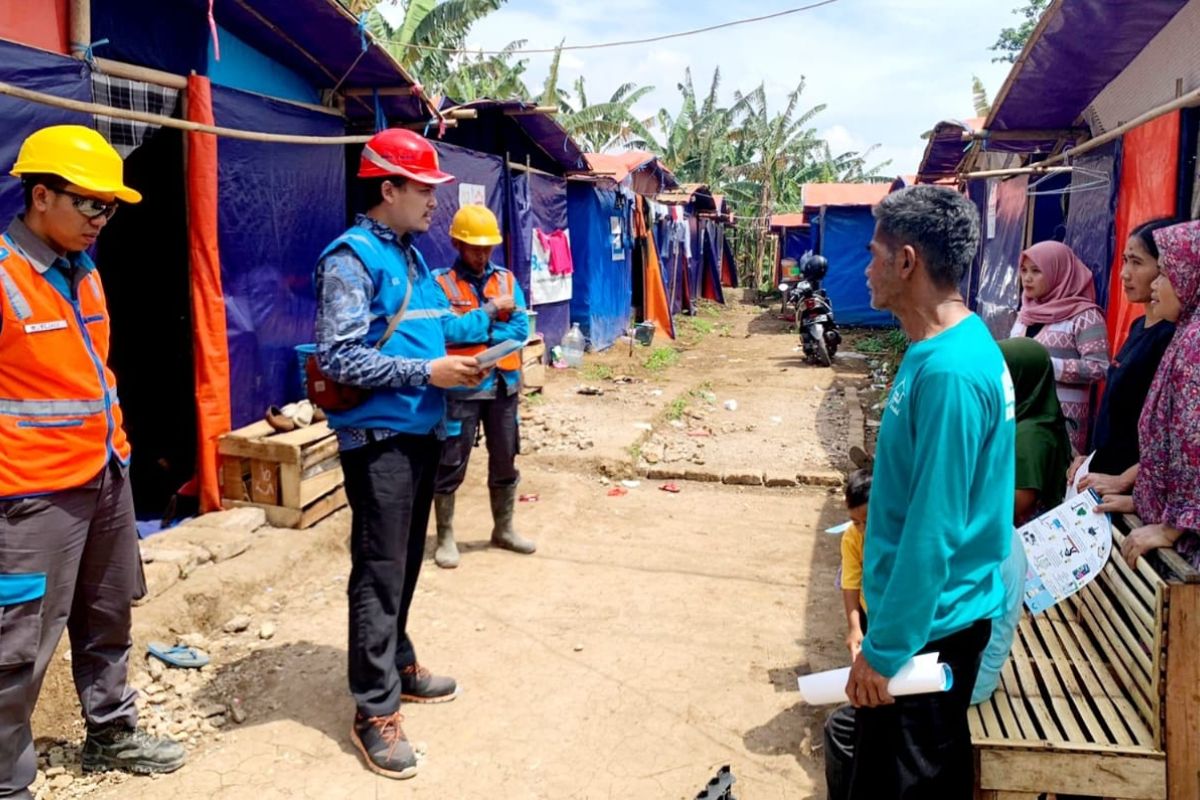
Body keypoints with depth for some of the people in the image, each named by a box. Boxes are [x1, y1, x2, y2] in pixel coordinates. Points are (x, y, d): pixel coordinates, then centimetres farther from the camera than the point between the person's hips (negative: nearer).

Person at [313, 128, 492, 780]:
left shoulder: (410, 255, 14)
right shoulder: (352, 257, -13)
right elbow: (338, 357, -20)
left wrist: (485, 319, 7)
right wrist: (427, 372, -21)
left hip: (421, 432, 9)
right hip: (379, 438, -9)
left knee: (405, 563, 19)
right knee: (379, 572, -2)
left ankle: (398, 665, 34)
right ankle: (375, 710, 9)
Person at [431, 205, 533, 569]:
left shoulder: (506, 279, 6)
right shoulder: (440, 282, -6)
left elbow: (521, 330, -3)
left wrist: (473, 332, -12)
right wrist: (491, 311, -16)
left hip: (503, 386, 5)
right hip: (460, 389, -4)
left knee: (505, 462, 15)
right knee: (450, 466, 3)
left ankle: (503, 530, 32)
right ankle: (445, 537, 17)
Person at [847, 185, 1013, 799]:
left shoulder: (949, 371, -26)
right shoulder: (945, 346, 5)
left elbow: (935, 529, -26)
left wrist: (883, 649, -19)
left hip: (928, 625, -9)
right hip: (927, 612, 9)